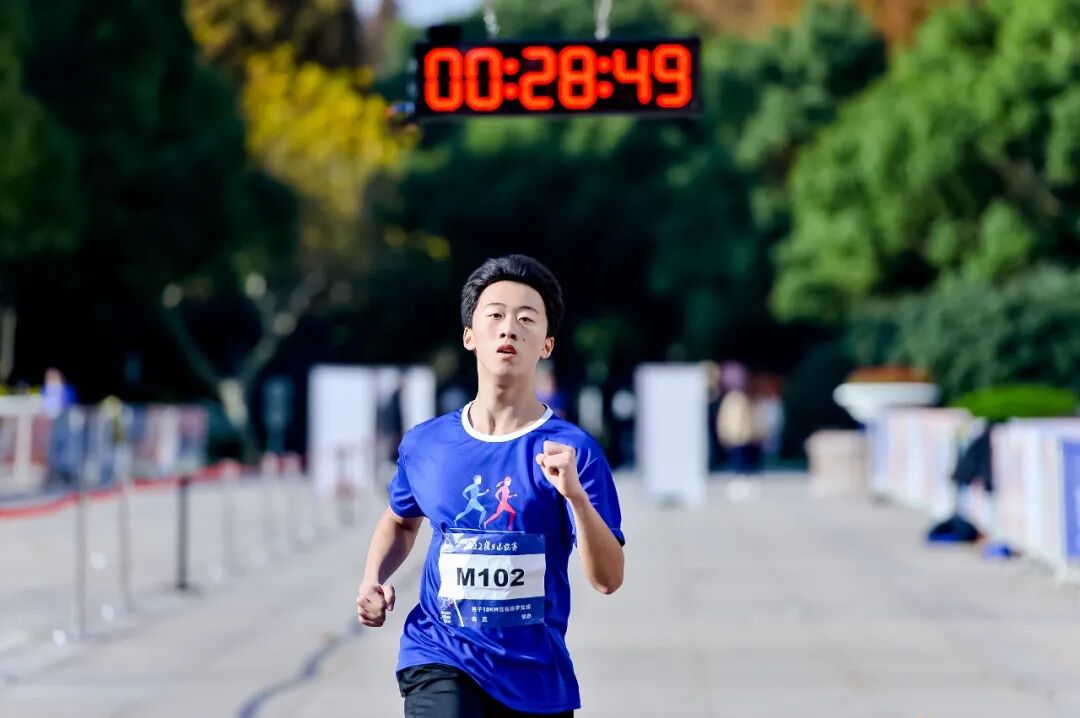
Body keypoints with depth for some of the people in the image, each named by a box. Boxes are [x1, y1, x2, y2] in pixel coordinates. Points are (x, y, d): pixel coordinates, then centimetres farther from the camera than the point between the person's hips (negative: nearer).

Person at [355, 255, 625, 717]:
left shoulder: (571, 449, -8)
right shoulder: (424, 444, 1)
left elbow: (608, 579, -13)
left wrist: (575, 494, -27)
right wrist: (373, 578, 5)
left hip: (536, 677, 0)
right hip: (439, 659, 0)